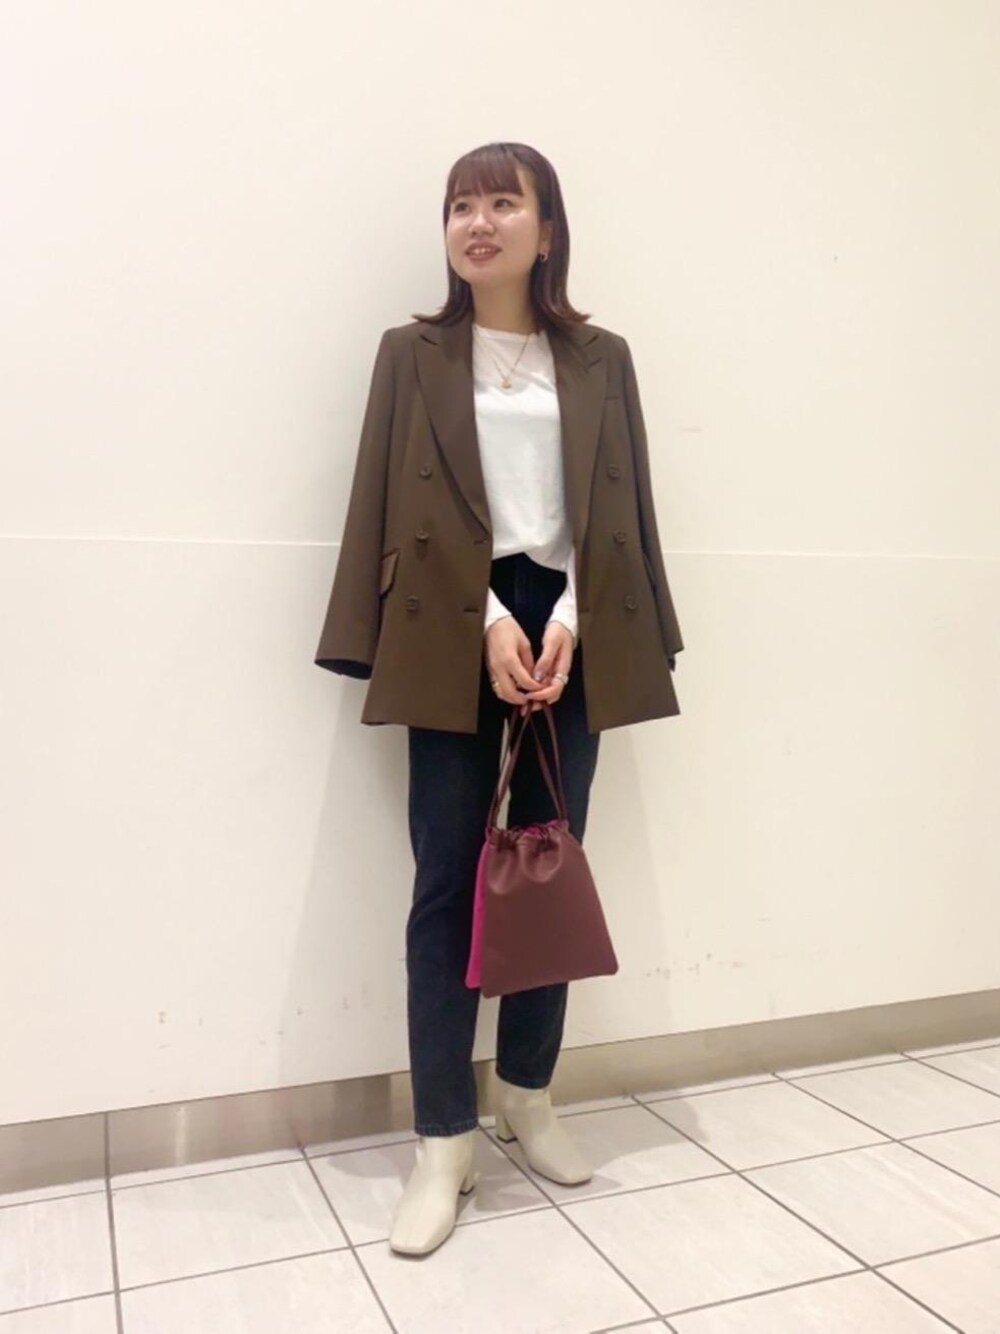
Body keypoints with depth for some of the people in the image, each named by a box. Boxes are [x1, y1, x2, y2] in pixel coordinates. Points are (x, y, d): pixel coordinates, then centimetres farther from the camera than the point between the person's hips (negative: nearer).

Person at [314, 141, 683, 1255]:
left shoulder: (600, 359, 12)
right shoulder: (414, 355, 8)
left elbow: (619, 510, 6)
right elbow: (412, 510, -1)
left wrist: (569, 620, -8)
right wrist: (489, 621, -12)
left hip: (568, 630, 2)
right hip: (458, 636, -2)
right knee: (447, 880, -3)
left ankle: (528, 1094, 26)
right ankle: (443, 1140, 7)